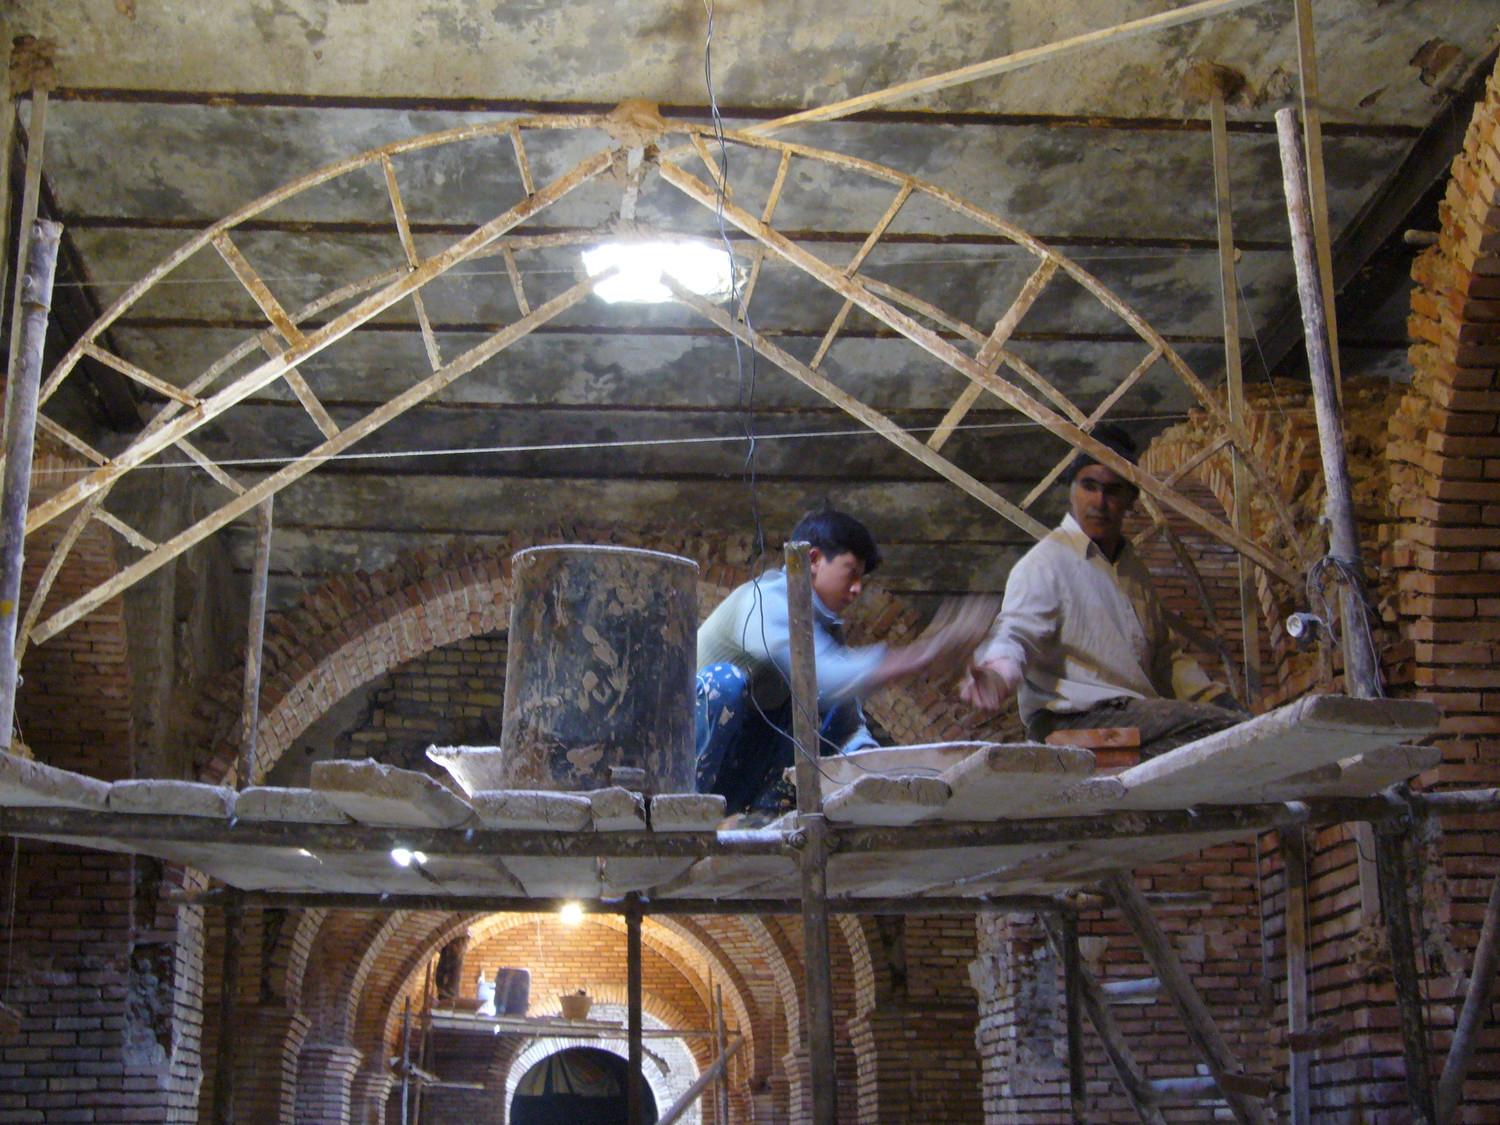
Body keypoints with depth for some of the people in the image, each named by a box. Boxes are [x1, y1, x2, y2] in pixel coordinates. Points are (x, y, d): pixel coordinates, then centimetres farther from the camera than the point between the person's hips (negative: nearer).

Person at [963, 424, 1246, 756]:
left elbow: (1164, 655, 31)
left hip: (1138, 710, 9)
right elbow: (1016, 631, -19)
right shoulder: (1044, 563, -4)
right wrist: (999, 672, -42)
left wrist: (1218, 699, 18)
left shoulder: (1133, 567, 23)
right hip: (1073, 716, -8)